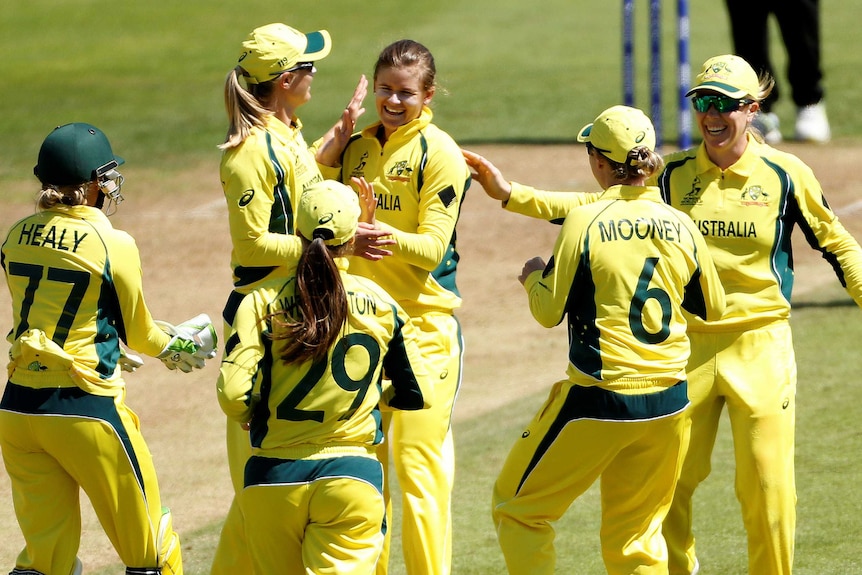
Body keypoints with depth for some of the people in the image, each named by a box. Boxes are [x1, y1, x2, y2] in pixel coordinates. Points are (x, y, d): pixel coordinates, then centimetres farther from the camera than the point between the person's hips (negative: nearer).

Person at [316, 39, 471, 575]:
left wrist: (388, 237, -34)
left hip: (425, 320, -6)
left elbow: (432, 246, -14)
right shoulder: (356, 146, 11)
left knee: (418, 459, -10)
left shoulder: (439, 153, -8)